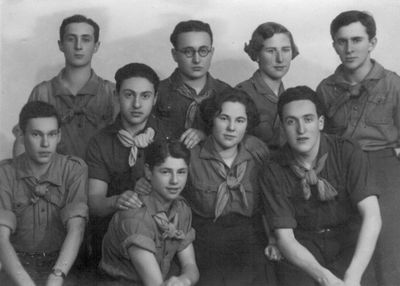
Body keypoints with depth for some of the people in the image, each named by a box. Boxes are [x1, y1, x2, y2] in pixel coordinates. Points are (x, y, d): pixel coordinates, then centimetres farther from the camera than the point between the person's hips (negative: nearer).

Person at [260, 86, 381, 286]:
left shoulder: (348, 153, -9)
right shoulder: (273, 172, -6)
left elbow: (372, 217, -19)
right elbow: (284, 237, -10)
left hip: (348, 244, 0)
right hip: (303, 250, 0)